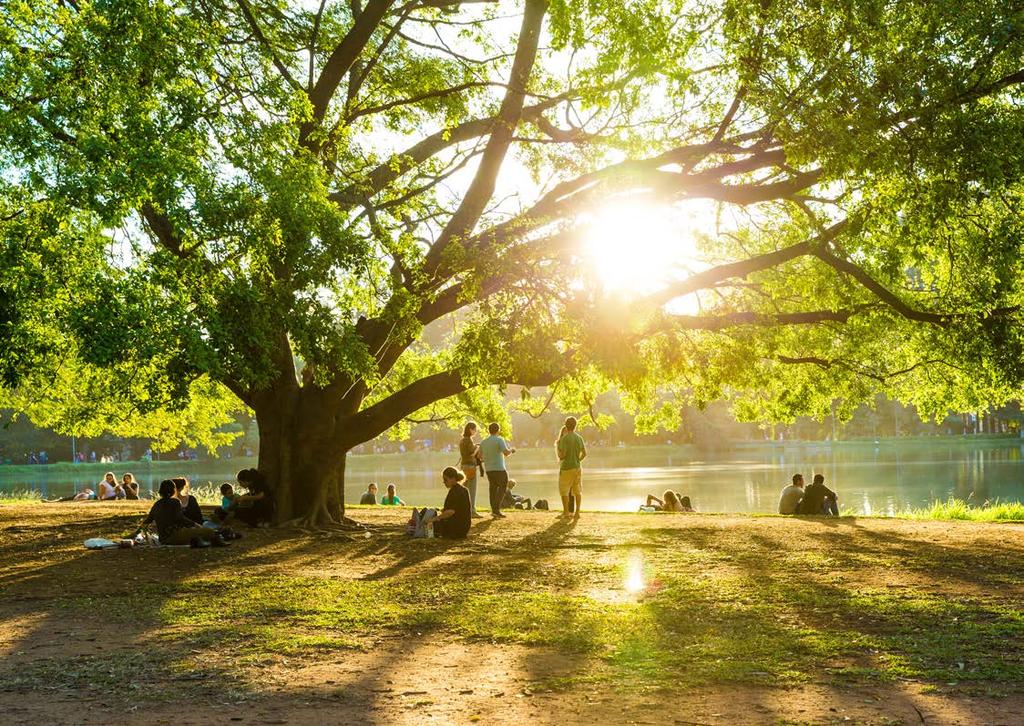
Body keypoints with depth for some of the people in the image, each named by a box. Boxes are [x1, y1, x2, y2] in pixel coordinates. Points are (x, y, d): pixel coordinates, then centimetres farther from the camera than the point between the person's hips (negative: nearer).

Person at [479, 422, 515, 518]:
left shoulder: (483, 442, 8)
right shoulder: (499, 440, -10)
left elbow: (480, 456, 16)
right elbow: (506, 453, -20)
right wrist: (511, 450, 1)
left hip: (488, 469, 6)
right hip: (499, 469, -6)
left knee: (493, 488, 13)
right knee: (502, 488, 3)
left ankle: (494, 510, 9)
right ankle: (496, 509, -9)